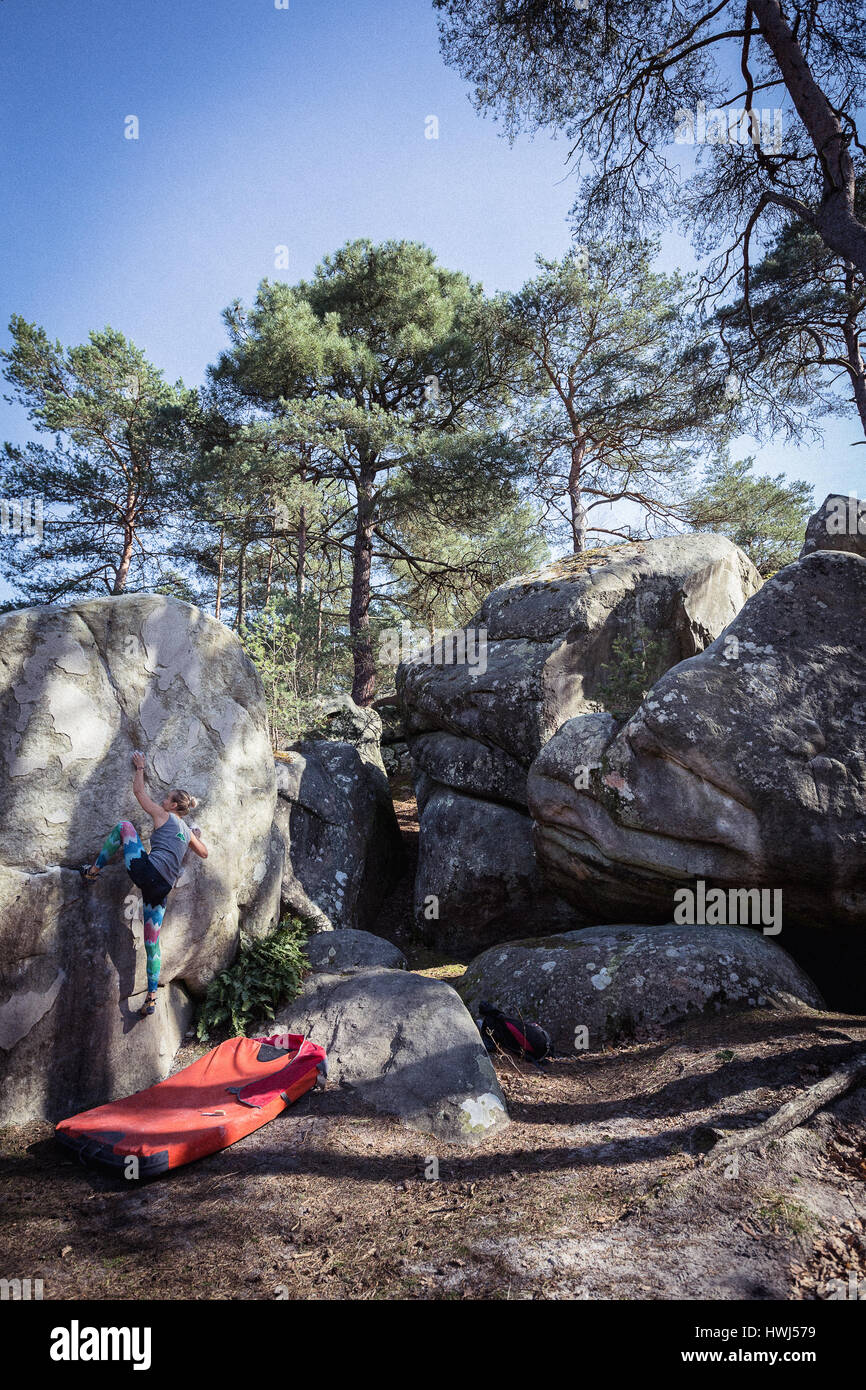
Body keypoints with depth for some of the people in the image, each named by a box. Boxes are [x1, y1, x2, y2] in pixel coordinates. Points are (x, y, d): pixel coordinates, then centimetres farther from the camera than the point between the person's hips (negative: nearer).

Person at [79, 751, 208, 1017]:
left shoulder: (162, 815, 8)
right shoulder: (188, 832, 23)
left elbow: (139, 791, 16)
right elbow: (204, 854, 38)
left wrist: (140, 767, 29)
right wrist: (197, 836, 51)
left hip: (146, 870, -6)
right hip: (162, 887, 6)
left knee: (124, 825, 9)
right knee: (152, 941, 10)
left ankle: (93, 870, 7)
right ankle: (151, 997, 6)